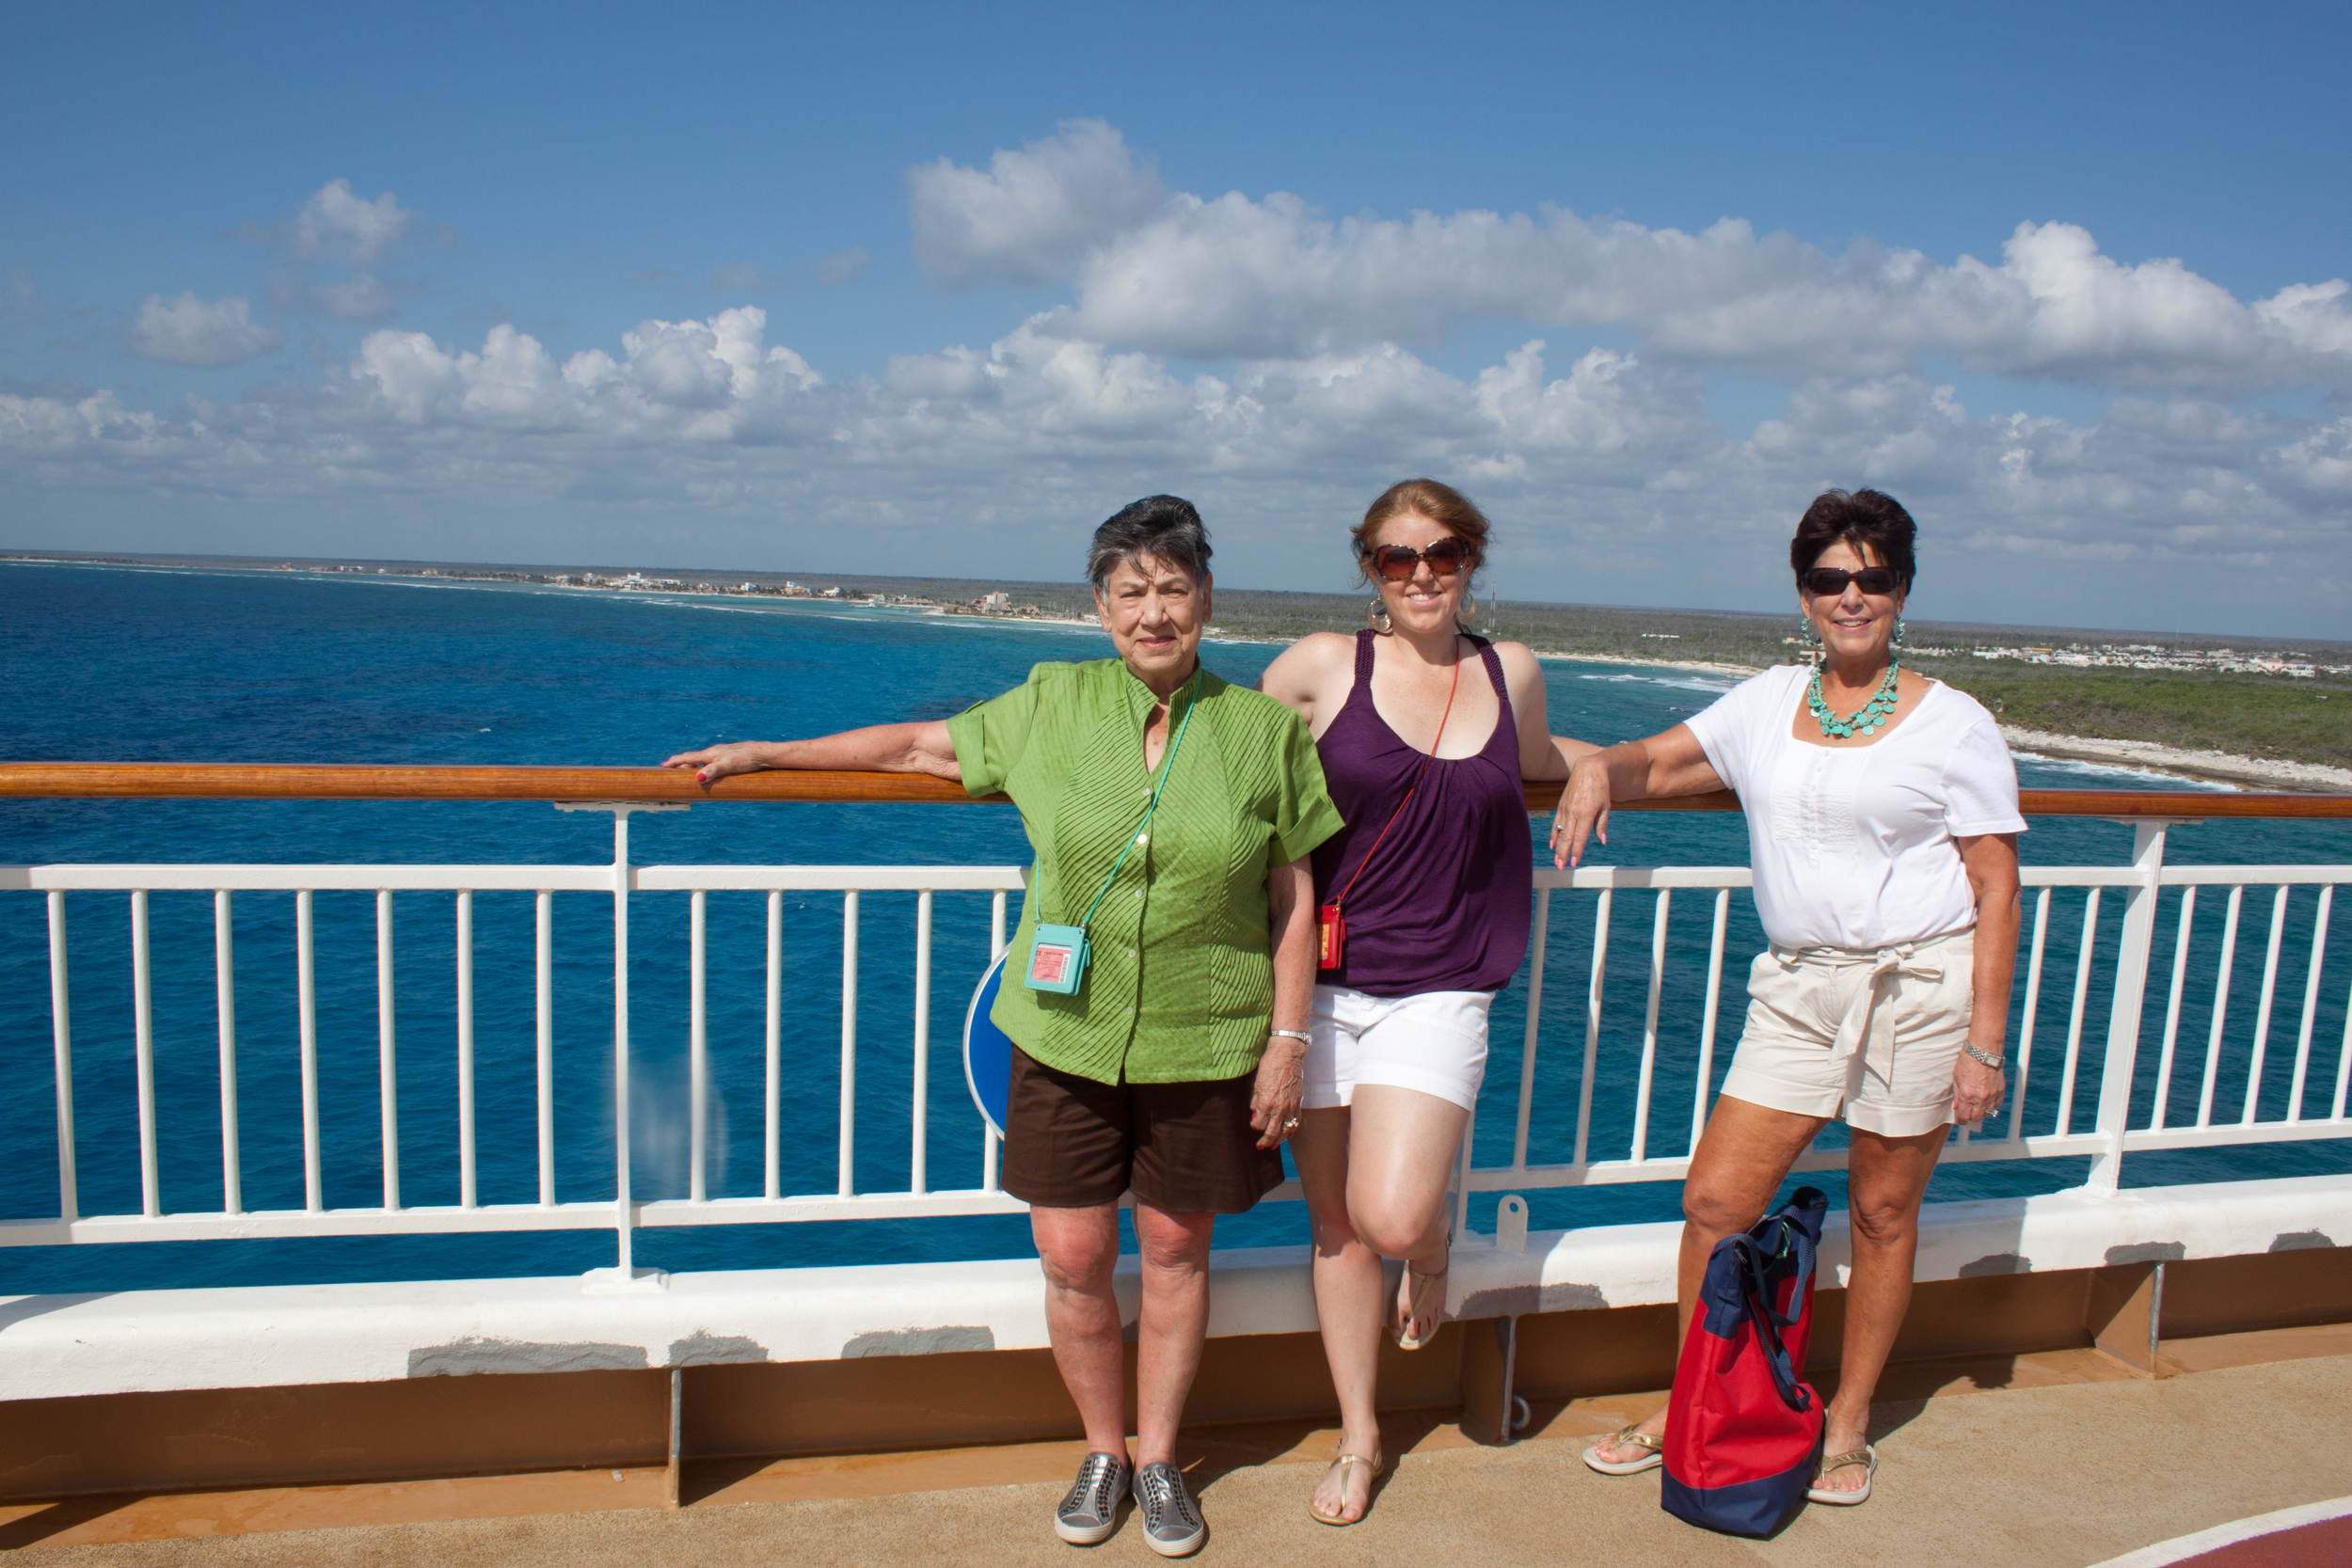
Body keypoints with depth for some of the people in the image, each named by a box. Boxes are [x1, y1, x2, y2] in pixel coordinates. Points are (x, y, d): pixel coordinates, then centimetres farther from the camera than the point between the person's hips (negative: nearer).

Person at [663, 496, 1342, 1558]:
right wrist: (765, 754, 11)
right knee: (1072, 1258, 5)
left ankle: (1159, 1458, 33)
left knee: (1175, 1249, 11)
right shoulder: (1052, 703, 1)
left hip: (1203, 1044, -1)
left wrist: (1287, 1042, -2)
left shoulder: (1264, 728, -2)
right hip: (1066, 1036, 1)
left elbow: (1294, 900, 1)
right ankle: (1103, 1451, 31)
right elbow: (922, 745, 11)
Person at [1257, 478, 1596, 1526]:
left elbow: (1539, 762, 28)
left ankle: (1434, 1247, 23)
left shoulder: (1512, 674, 6)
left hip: (1438, 993, 0)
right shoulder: (1325, 665, -2)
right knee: (1336, 1226, 10)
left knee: (1391, 1219, -16)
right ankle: (1358, 1439, 31)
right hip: (1323, 984, 0)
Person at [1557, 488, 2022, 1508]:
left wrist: (1985, 1040, -9)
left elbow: (1996, 887, -3)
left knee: (1882, 1213, 9)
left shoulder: (1954, 724, -2)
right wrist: (1600, 768, -14)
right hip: (1797, 989, 3)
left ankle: (1848, 1424, 29)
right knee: (1714, 1200, 0)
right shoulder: (1770, 703, 8)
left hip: (1921, 985, -3)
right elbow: (1657, 763, 11)